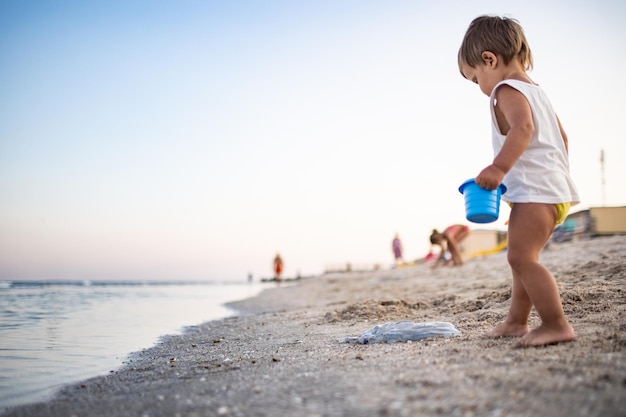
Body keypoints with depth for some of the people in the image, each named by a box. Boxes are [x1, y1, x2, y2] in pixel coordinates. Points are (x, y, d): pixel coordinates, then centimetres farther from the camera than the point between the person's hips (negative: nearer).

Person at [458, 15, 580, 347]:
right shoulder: (536, 91, 23)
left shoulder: (506, 90, -8)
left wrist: (499, 168, -38)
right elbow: (561, 136, 28)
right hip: (554, 187, 11)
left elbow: (523, 127, -28)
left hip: (534, 189, -11)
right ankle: (516, 321, 26)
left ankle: (556, 325, -16)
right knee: (522, 257, 17)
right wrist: (557, 173, 38)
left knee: (521, 257, -16)